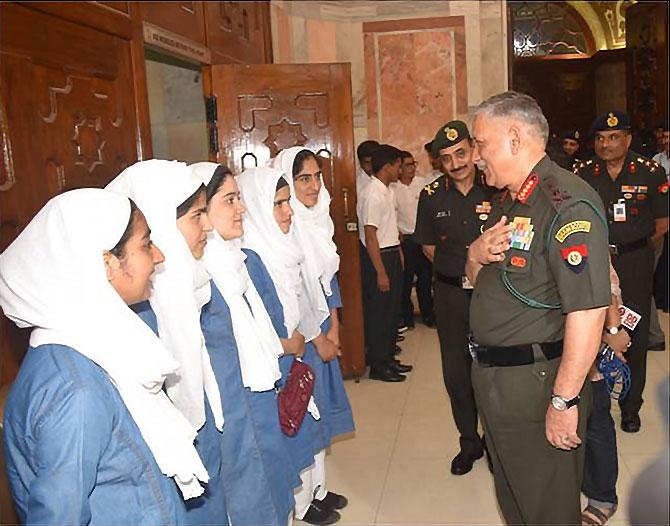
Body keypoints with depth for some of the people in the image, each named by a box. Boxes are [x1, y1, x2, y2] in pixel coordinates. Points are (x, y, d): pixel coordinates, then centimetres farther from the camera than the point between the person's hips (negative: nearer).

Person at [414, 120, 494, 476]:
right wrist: (458, 268, 3)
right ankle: (469, 443, 29)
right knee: (456, 372, 10)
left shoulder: (495, 189, -6)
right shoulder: (432, 196, 1)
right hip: (450, 293, 2)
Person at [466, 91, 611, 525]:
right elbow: (479, 279, 19)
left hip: (537, 381, -9)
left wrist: (564, 400, -24)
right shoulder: (508, 202, 11)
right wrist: (476, 253, -4)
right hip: (492, 375, 9)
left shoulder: (567, 203, -22)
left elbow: (588, 311, -27)